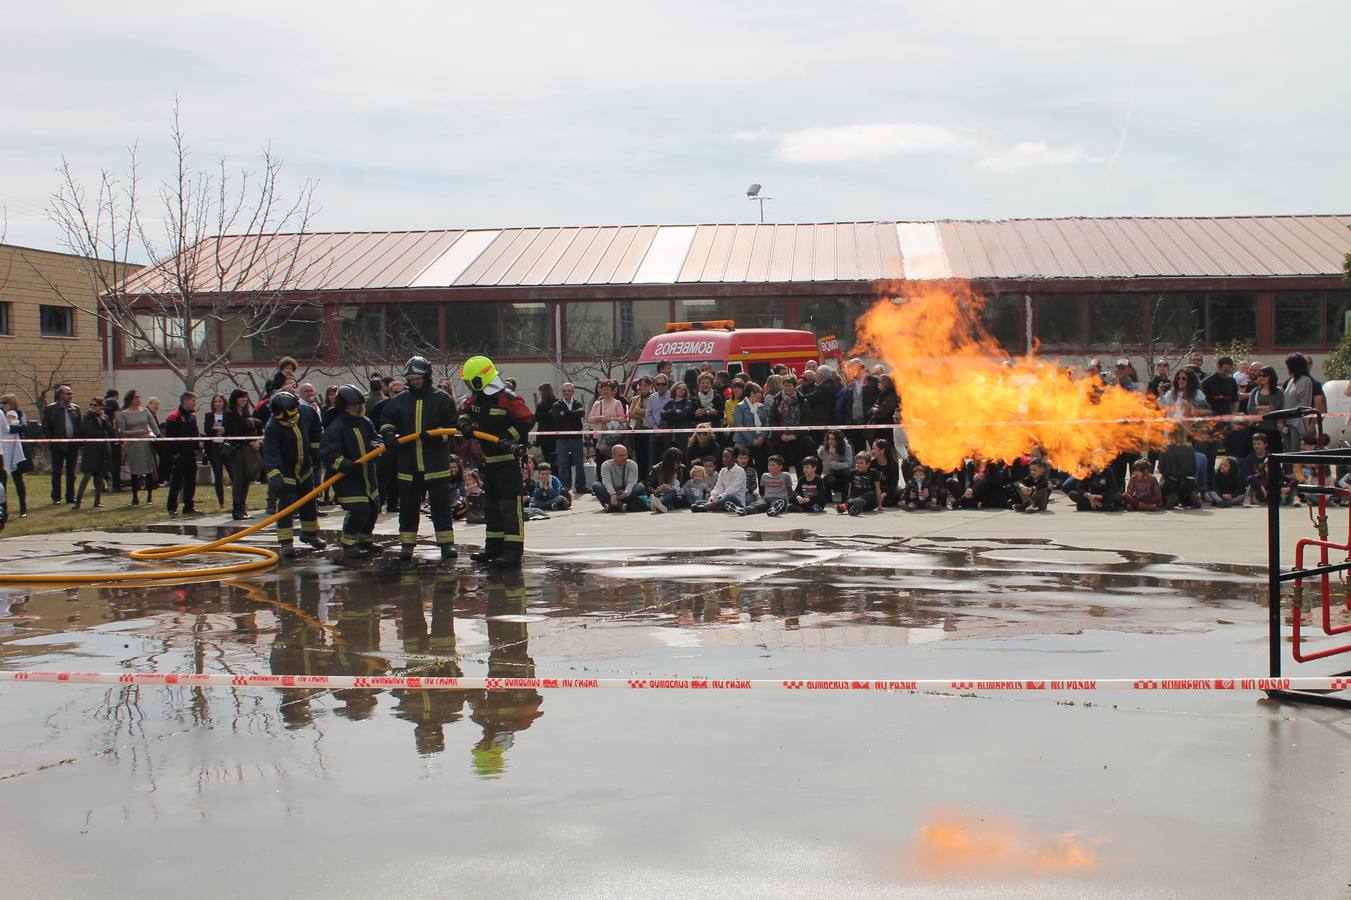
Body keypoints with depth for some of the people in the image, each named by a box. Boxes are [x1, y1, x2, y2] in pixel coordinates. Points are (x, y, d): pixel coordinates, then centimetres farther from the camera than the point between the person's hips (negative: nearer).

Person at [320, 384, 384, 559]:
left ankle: (365, 539, 35)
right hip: (345, 478, -8)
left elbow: (374, 438, 19)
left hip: (367, 475, 8)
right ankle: (348, 544, -1)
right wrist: (346, 465, -35)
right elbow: (328, 454, -24)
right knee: (358, 509, -18)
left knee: (374, 506, 15)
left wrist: (376, 445, -5)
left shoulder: (365, 422, 5)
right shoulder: (335, 428, -19)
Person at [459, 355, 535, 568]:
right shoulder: (477, 398, 7)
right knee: (491, 504, 16)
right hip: (489, 460, 10)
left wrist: (509, 437, -24)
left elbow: (526, 419, -20)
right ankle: (494, 547, 27)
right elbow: (464, 411, 22)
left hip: (508, 458, -10)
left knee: (510, 505, -12)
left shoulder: (507, 398, -19)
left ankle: (513, 551, -13)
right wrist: (465, 423, 1)